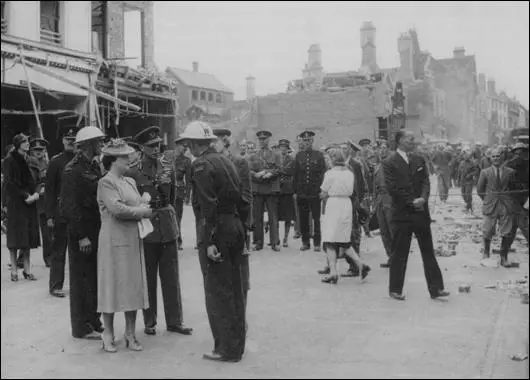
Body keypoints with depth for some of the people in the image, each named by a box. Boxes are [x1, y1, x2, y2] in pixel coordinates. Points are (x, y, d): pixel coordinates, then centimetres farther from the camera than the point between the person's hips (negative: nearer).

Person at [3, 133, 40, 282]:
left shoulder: (28, 159, 14)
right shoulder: (9, 160, -5)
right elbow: (9, 182, -10)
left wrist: (36, 193, -3)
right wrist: (25, 196, -15)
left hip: (29, 202, 6)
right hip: (15, 203, -5)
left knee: (28, 236, 5)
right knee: (15, 237, -3)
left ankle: (27, 269, 9)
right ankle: (14, 270, 3)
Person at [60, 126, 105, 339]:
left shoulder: (94, 166, 12)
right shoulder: (73, 170, -14)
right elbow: (69, 206, -18)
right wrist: (82, 236, -20)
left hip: (96, 231, 8)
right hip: (82, 234, -8)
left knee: (96, 277, 15)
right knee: (83, 279, 1)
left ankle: (93, 321, 27)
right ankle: (82, 328, 12)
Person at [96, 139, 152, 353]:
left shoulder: (130, 181, 16)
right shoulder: (105, 183, -8)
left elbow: (142, 206, 17)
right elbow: (117, 209, -19)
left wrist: (145, 206, -6)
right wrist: (141, 211, -7)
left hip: (133, 240, 7)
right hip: (114, 241, -7)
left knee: (134, 287, 8)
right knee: (112, 286, 0)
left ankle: (131, 334, 19)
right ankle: (108, 335, 12)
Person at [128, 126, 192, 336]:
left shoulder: (168, 167, 5)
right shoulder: (133, 173, -6)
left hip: (168, 226, 3)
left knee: (171, 276, 7)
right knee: (148, 278, 6)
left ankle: (174, 321, 16)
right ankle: (149, 322, 19)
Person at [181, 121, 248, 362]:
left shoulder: (201, 164, -11)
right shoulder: (225, 161, 14)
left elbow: (208, 205, -19)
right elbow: (242, 199, 14)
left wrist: (209, 242, -20)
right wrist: (240, 227, 17)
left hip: (216, 230, -9)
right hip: (235, 227, 9)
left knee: (217, 291, 0)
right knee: (235, 288, 15)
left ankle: (226, 349, 6)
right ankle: (237, 344, 26)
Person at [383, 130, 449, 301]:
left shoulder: (419, 161, 13)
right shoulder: (389, 163, -5)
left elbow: (425, 182, 6)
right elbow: (392, 188, -11)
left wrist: (423, 199, -13)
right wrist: (412, 202, -13)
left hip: (421, 212, 5)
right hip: (402, 214, -5)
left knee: (428, 251, 7)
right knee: (399, 253, 3)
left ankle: (436, 288, 13)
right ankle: (395, 290, 14)